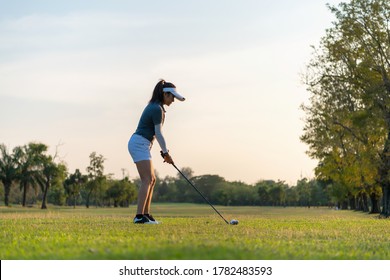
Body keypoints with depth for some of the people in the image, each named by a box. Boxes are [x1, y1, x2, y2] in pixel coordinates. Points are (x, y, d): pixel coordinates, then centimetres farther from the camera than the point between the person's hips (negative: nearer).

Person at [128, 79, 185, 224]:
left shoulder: (155, 106, 17)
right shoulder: (157, 109, -14)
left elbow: (156, 133, 18)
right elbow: (158, 133, -14)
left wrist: (164, 152, 13)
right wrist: (166, 153, -6)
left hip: (141, 144, 10)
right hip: (139, 143, -10)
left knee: (151, 180, 11)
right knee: (147, 180, -16)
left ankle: (146, 214, 12)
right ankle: (139, 216, -22)